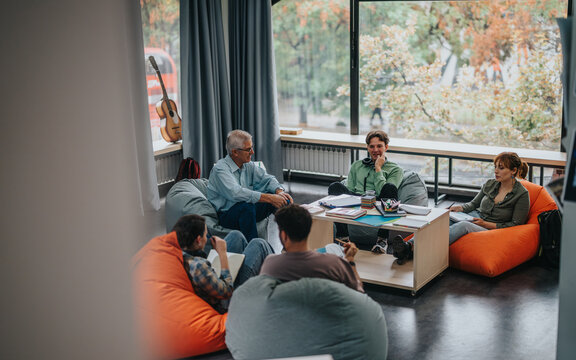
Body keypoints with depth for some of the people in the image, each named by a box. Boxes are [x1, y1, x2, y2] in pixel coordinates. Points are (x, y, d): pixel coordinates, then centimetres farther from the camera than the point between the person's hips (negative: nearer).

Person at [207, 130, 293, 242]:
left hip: (248, 211, 7)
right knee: (246, 206, -38)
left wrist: (279, 191, -17)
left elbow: (266, 178, 8)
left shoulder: (248, 165, 7)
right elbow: (236, 193, -32)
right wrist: (269, 198, -35)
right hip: (226, 215, -7)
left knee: (282, 199, -7)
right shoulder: (220, 169, -18)